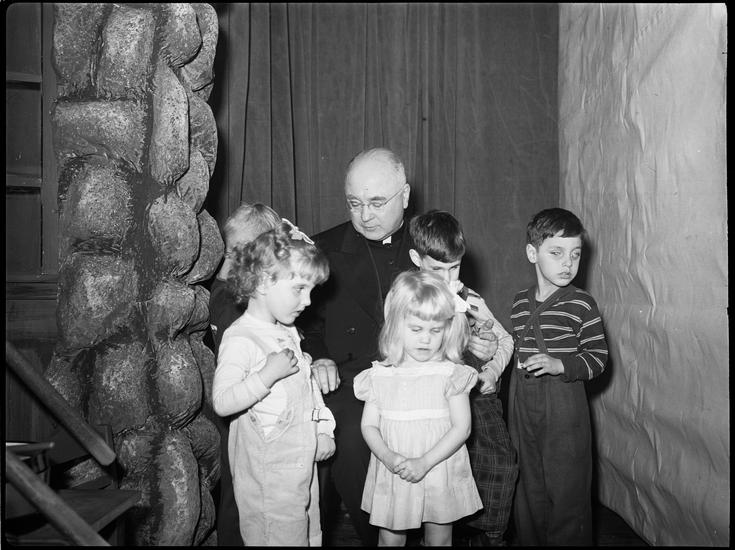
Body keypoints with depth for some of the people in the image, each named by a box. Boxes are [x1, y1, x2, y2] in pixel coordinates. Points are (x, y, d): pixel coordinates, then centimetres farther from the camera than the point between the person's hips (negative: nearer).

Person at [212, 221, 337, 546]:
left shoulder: (287, 332, 10)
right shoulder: (239, 339, -20)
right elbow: (222, 403, -27)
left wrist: (323, 431, 15)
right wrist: (268, 374, -33)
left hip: (303, 461, 9)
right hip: (268, 473, -9)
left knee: (309, 535, 20)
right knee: (279, 537, 3)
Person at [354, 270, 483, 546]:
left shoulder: (451, 373, -9)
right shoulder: (379, 375, -3)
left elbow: (461, 427, -11)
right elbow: (369, 425, 0)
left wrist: (424, 462, -20)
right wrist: (388, 456, -19)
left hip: (439, 475, -1)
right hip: (392, 477, 1)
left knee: (439, 539, 15)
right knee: (389, 539, 12)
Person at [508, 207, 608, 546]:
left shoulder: (582, 305, -10)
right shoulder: (519, 302, 5)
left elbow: (598, 358, -9)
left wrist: (561, 365, -22)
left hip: (564, 406, -5)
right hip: (522, 403, 5)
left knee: (566, 488, 5)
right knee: (528, 487, 18)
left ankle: (568, 540, 23)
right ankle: (528, 539, 35)